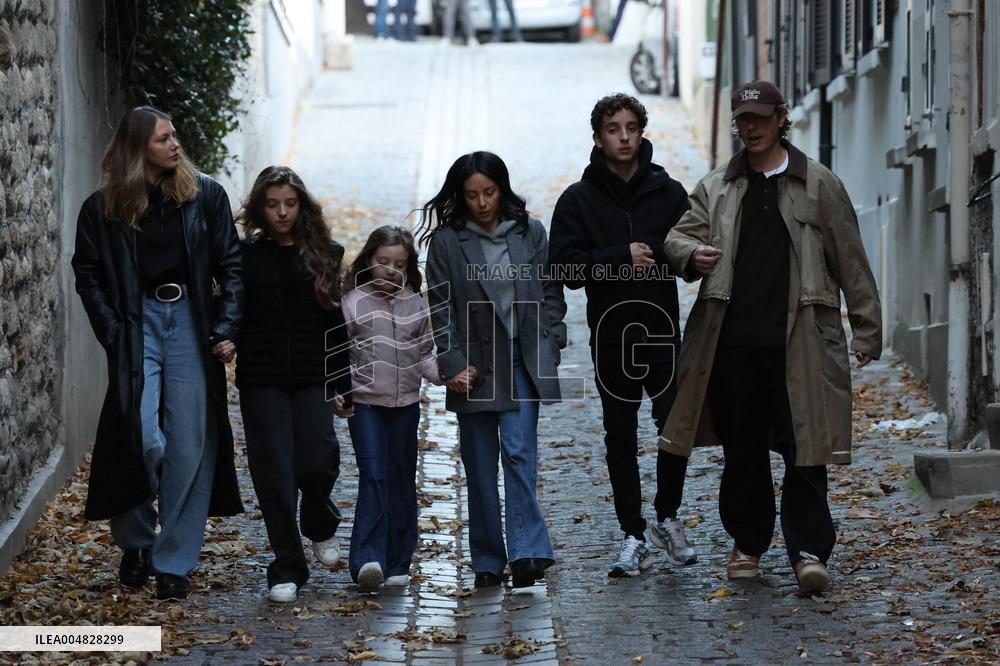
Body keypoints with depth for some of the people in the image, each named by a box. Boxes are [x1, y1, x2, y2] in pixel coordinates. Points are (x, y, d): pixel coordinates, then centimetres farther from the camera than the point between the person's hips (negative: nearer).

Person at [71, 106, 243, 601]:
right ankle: (135, 539, 12)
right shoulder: (103, 209, 2)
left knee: (190, 447, -1)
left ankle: (174, 561, 8)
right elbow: (89, 277, 6)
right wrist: (114, 335, -6)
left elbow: (230, 265, 5)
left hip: (192, 323, 1)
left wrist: (227, 328, -4)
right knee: (144, 439, -13)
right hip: (138, 323, -1)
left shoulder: (206, 196, 4)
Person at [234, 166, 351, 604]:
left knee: (317, 463, -9)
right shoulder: (246, 256, 5)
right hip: (261, 381, 0)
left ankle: (320, 526, 26)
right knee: (274, 472, -3)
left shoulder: (324, 255, 7)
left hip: (312, 378, 0)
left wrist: (345, 382, 5)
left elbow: (337, 322, 8)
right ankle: (287, 569, 6)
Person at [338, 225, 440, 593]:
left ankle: (397, 562, 15)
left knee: (401, 480, 7)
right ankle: (368, 561, -22)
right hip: (365, 402, -3)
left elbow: (424, 355, 11)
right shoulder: (353, 302, -1)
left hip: (405, 404, 3)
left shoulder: (416, 305, 7)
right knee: (373, 477, -14)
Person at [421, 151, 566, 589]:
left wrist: (549, 347, 0)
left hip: (521, 363, 0)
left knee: (519, 451, -13)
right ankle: (488, 563, 11)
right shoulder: (446, 242, 1)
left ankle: (526, 554, -18)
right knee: (480, 466, 4)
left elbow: (550, 294, 11)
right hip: (474, 366, 0)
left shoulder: (530, 233, 7)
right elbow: (440, 308, -1)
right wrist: (454, 364, -9)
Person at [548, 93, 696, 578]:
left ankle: (667, 518, 16)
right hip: (611, 337, 0)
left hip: (663, 332, 0)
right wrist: (622, 258, -17)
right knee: (621, 439, 6)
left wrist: (652, 257, -14)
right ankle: (633, 537, 13)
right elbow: (566, 266, -7)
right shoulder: (579, 200, 2)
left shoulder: (668, 193, 6)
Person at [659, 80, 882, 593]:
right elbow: (678, 236, 7)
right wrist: (693, 254, -19)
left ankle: (808, 550, -4)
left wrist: (867, 329, 5)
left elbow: (850, 262, 8)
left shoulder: (819, 185, 8)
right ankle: (748, 543, 22)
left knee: (804, 448, -7)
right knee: (742, 449, 8)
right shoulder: (715, 189, 14)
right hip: (733, 342, 2)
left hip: (798, 342, -2)